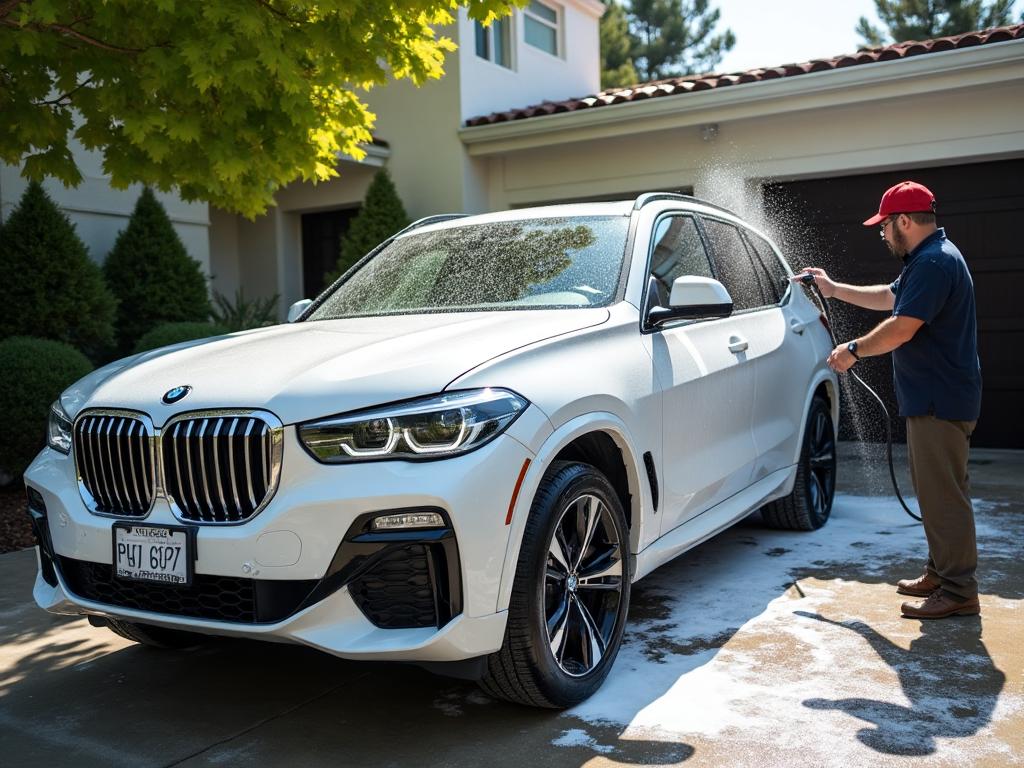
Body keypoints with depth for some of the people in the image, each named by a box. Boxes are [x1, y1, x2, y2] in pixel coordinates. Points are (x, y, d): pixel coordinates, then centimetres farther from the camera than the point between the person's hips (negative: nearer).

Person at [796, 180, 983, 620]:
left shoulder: (934, 262, -18)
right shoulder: (927, 260, 17)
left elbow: (901, 328, -23)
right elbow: (888, 297, 32)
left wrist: (853, 350, -9)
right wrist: (834, 290, 34)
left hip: (941, 402, -11)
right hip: (932, 400, 11)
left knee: (944, 494, -7)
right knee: (936, 491, 16)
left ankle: (959, 592, -1)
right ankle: (940, 573, 26)